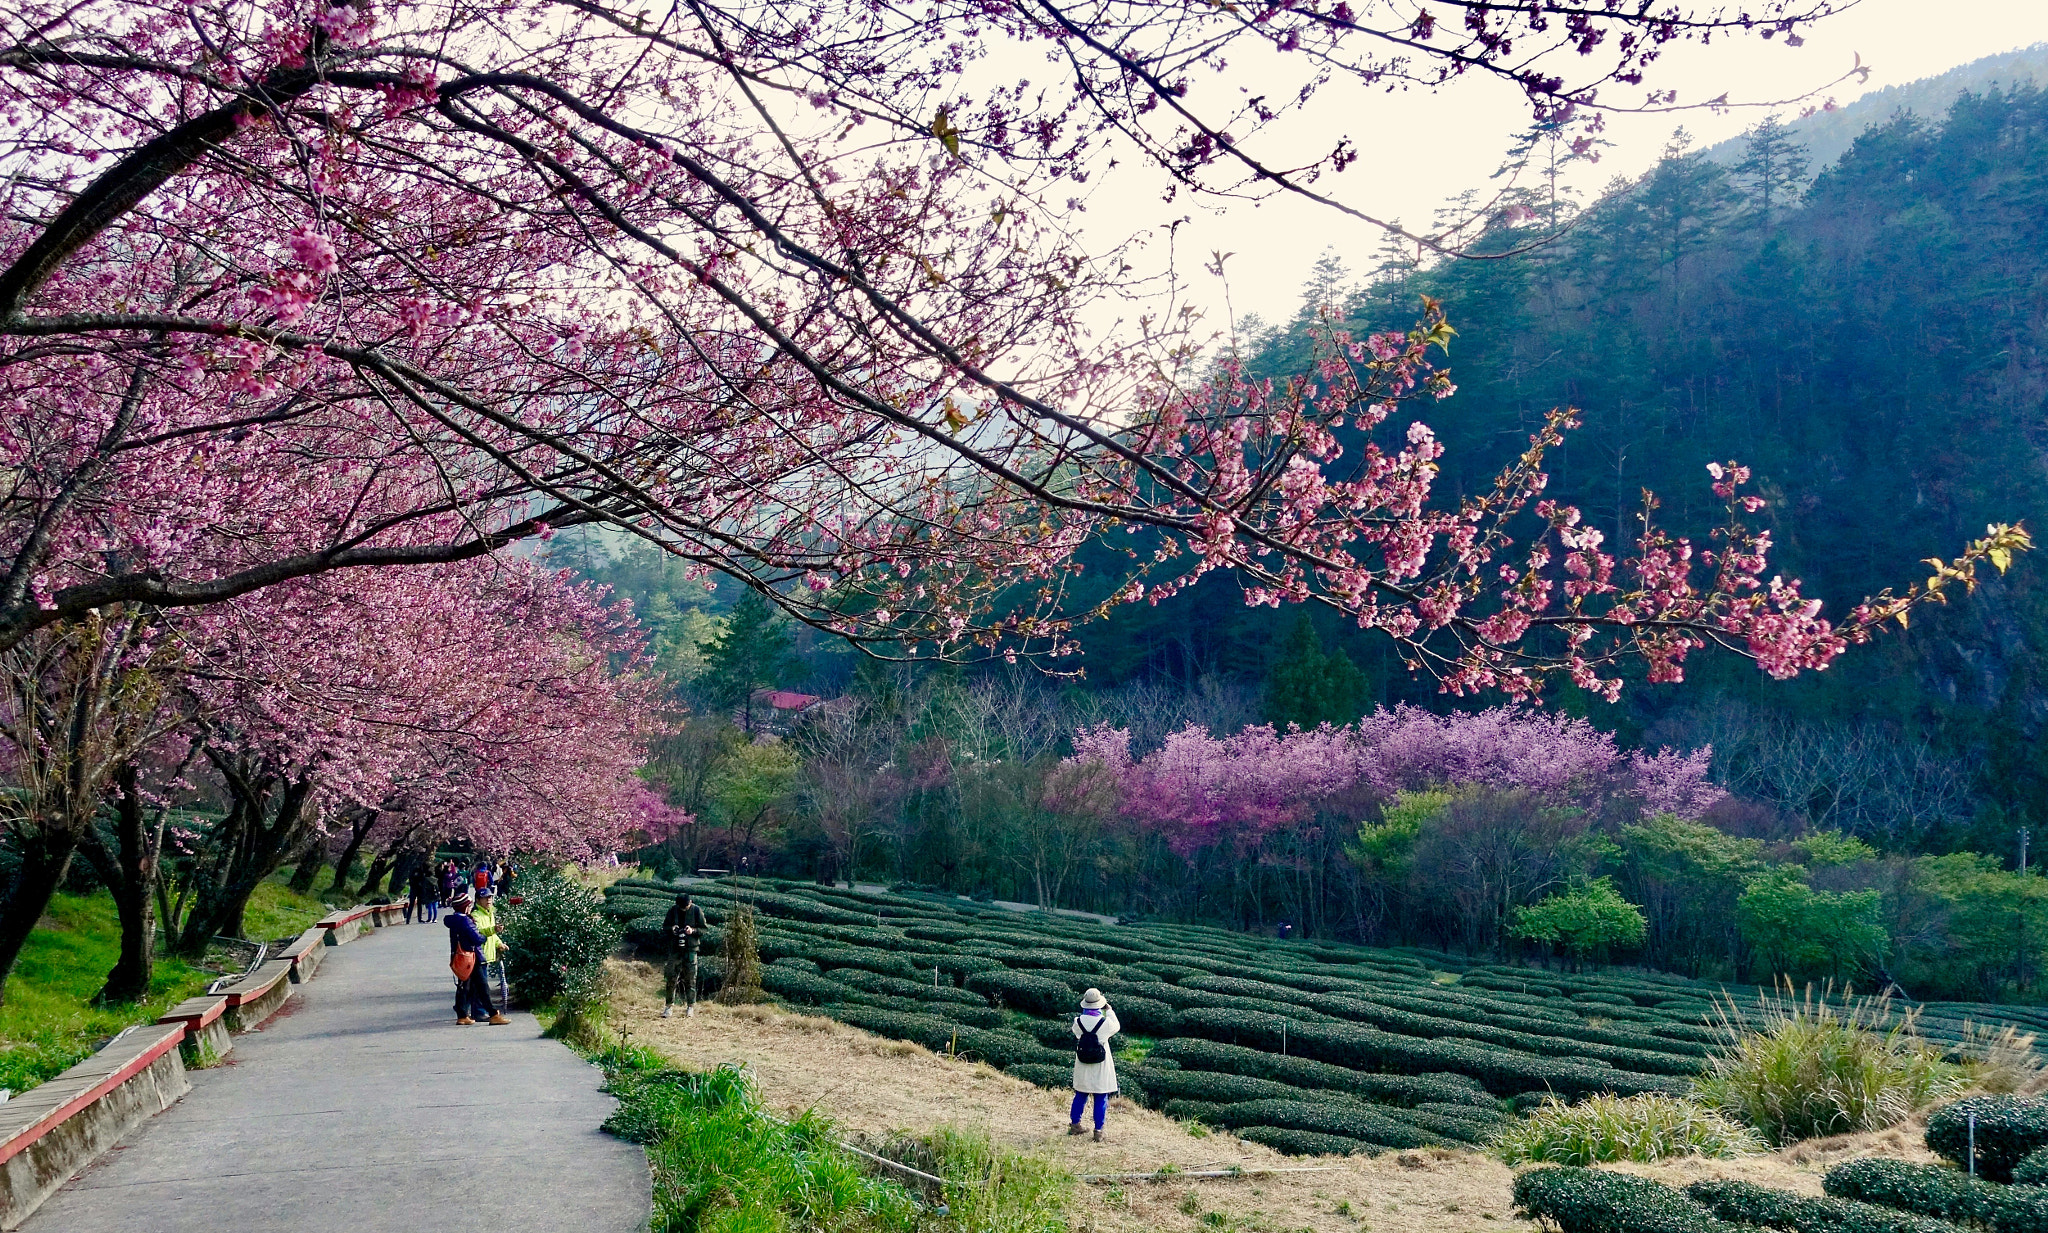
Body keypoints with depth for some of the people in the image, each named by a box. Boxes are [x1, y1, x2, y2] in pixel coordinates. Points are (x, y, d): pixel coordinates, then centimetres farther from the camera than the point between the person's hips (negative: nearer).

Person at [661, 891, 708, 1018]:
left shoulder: (697, 911, -2)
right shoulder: (673, 911, 4)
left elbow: (704, 929, 1)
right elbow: (664, 927, 11)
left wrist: (693, 931, -17)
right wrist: (671, 929, -11)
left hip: (690, 949, -2)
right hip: (675, 949, 2)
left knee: (690, 979, 2)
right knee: (671, 978, 0)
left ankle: (690, 1006, 11)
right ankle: (669, 1005, 7)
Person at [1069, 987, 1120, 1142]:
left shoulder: (1078, 1021, -11)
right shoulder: (1105, 1022, -16)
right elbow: (1117, 1027, 6)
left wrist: (1086, 1011, 15)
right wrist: (1109, 1010, 15)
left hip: (1082, 1067, 3)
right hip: (1101, 1068, -3)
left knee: (1080, 1095, 19)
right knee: (1101, 1099, 6)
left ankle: (1074, 1124, 28)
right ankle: (1098, 1131, 7)